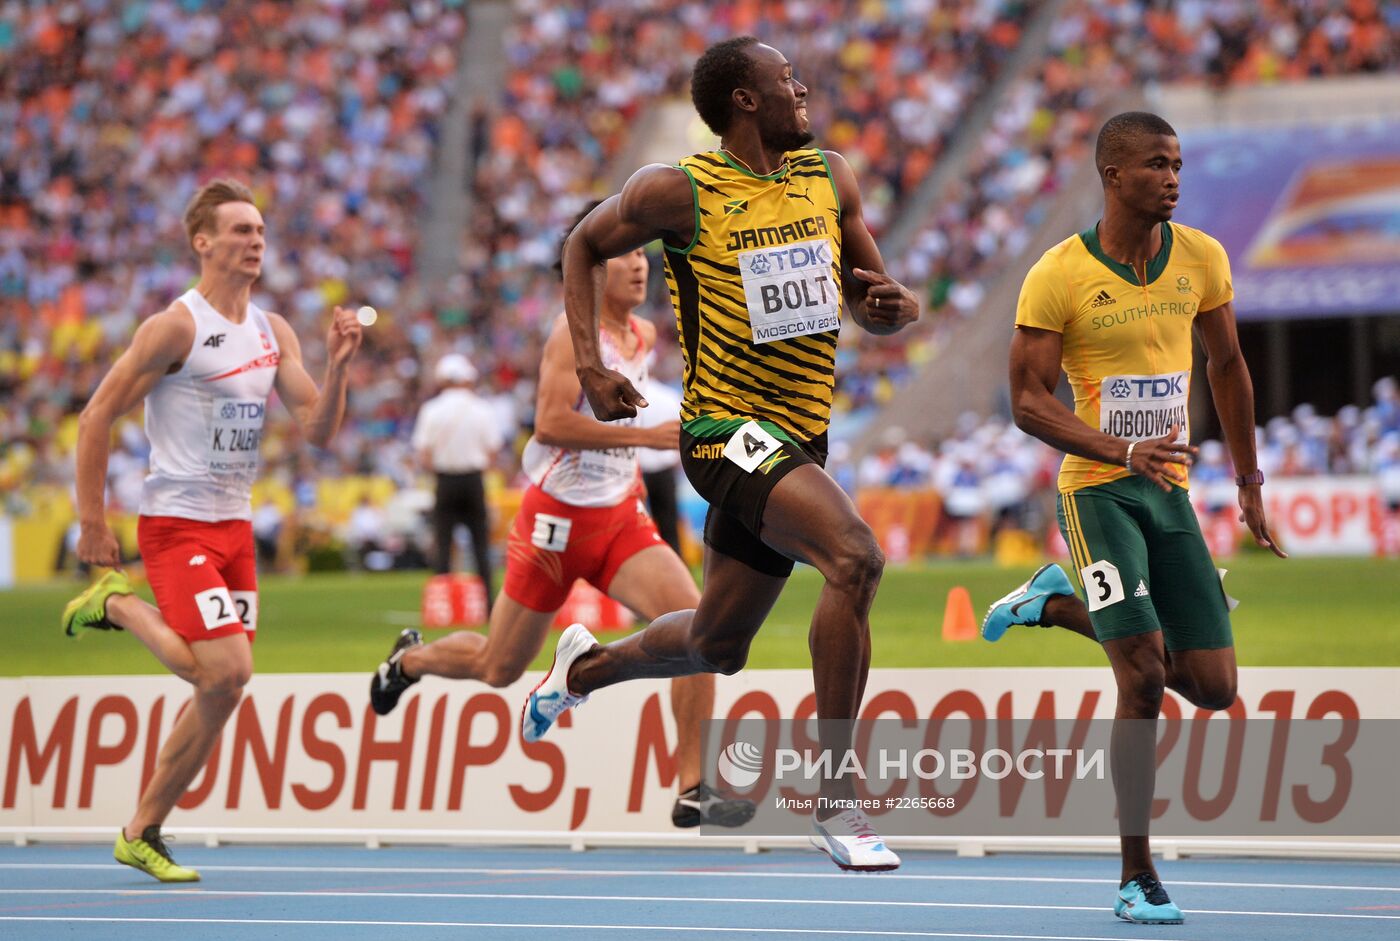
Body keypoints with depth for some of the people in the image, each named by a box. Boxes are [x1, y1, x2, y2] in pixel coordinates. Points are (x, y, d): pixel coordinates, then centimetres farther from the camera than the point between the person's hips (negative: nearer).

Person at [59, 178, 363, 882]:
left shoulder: (273, 332, 10)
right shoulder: (176, 326, -11)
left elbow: (318, 429, 8)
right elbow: (97, 418, -9)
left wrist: (338, 367, -10)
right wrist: (92, 522, -12)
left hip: (234, 527, 7)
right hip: (175, 525, -7)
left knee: (222, 692, 4)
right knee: (226, 672, -19)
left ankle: (142, 834, 15)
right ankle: (118, 605, 6)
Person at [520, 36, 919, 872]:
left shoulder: (830, 177, 8)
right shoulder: (680, 192, -7)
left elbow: (883, 309, 16)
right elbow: (586, 245, 9)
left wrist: (892, 303, -9)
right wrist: (590, 365, -2)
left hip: (799, 437, 7)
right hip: (728, 427, -7)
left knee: (715, 646, 19)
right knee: (856, 556, -30)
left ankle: (586, 665, 50)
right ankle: (836, 796, -26)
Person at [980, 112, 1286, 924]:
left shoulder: (1201, 260, 2)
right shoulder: (1058, 277, -11)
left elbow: (1227, 365, 16)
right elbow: (1028, 400, -12)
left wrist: (1250, 482, 17)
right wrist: (1123, 451, -26)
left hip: (1170, 490, 5)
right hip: (1098, 489, -5)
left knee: (1214, 687, 2)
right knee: (1144, 676, -16)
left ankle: (1062, 605, 26)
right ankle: (1138, 877, -4)